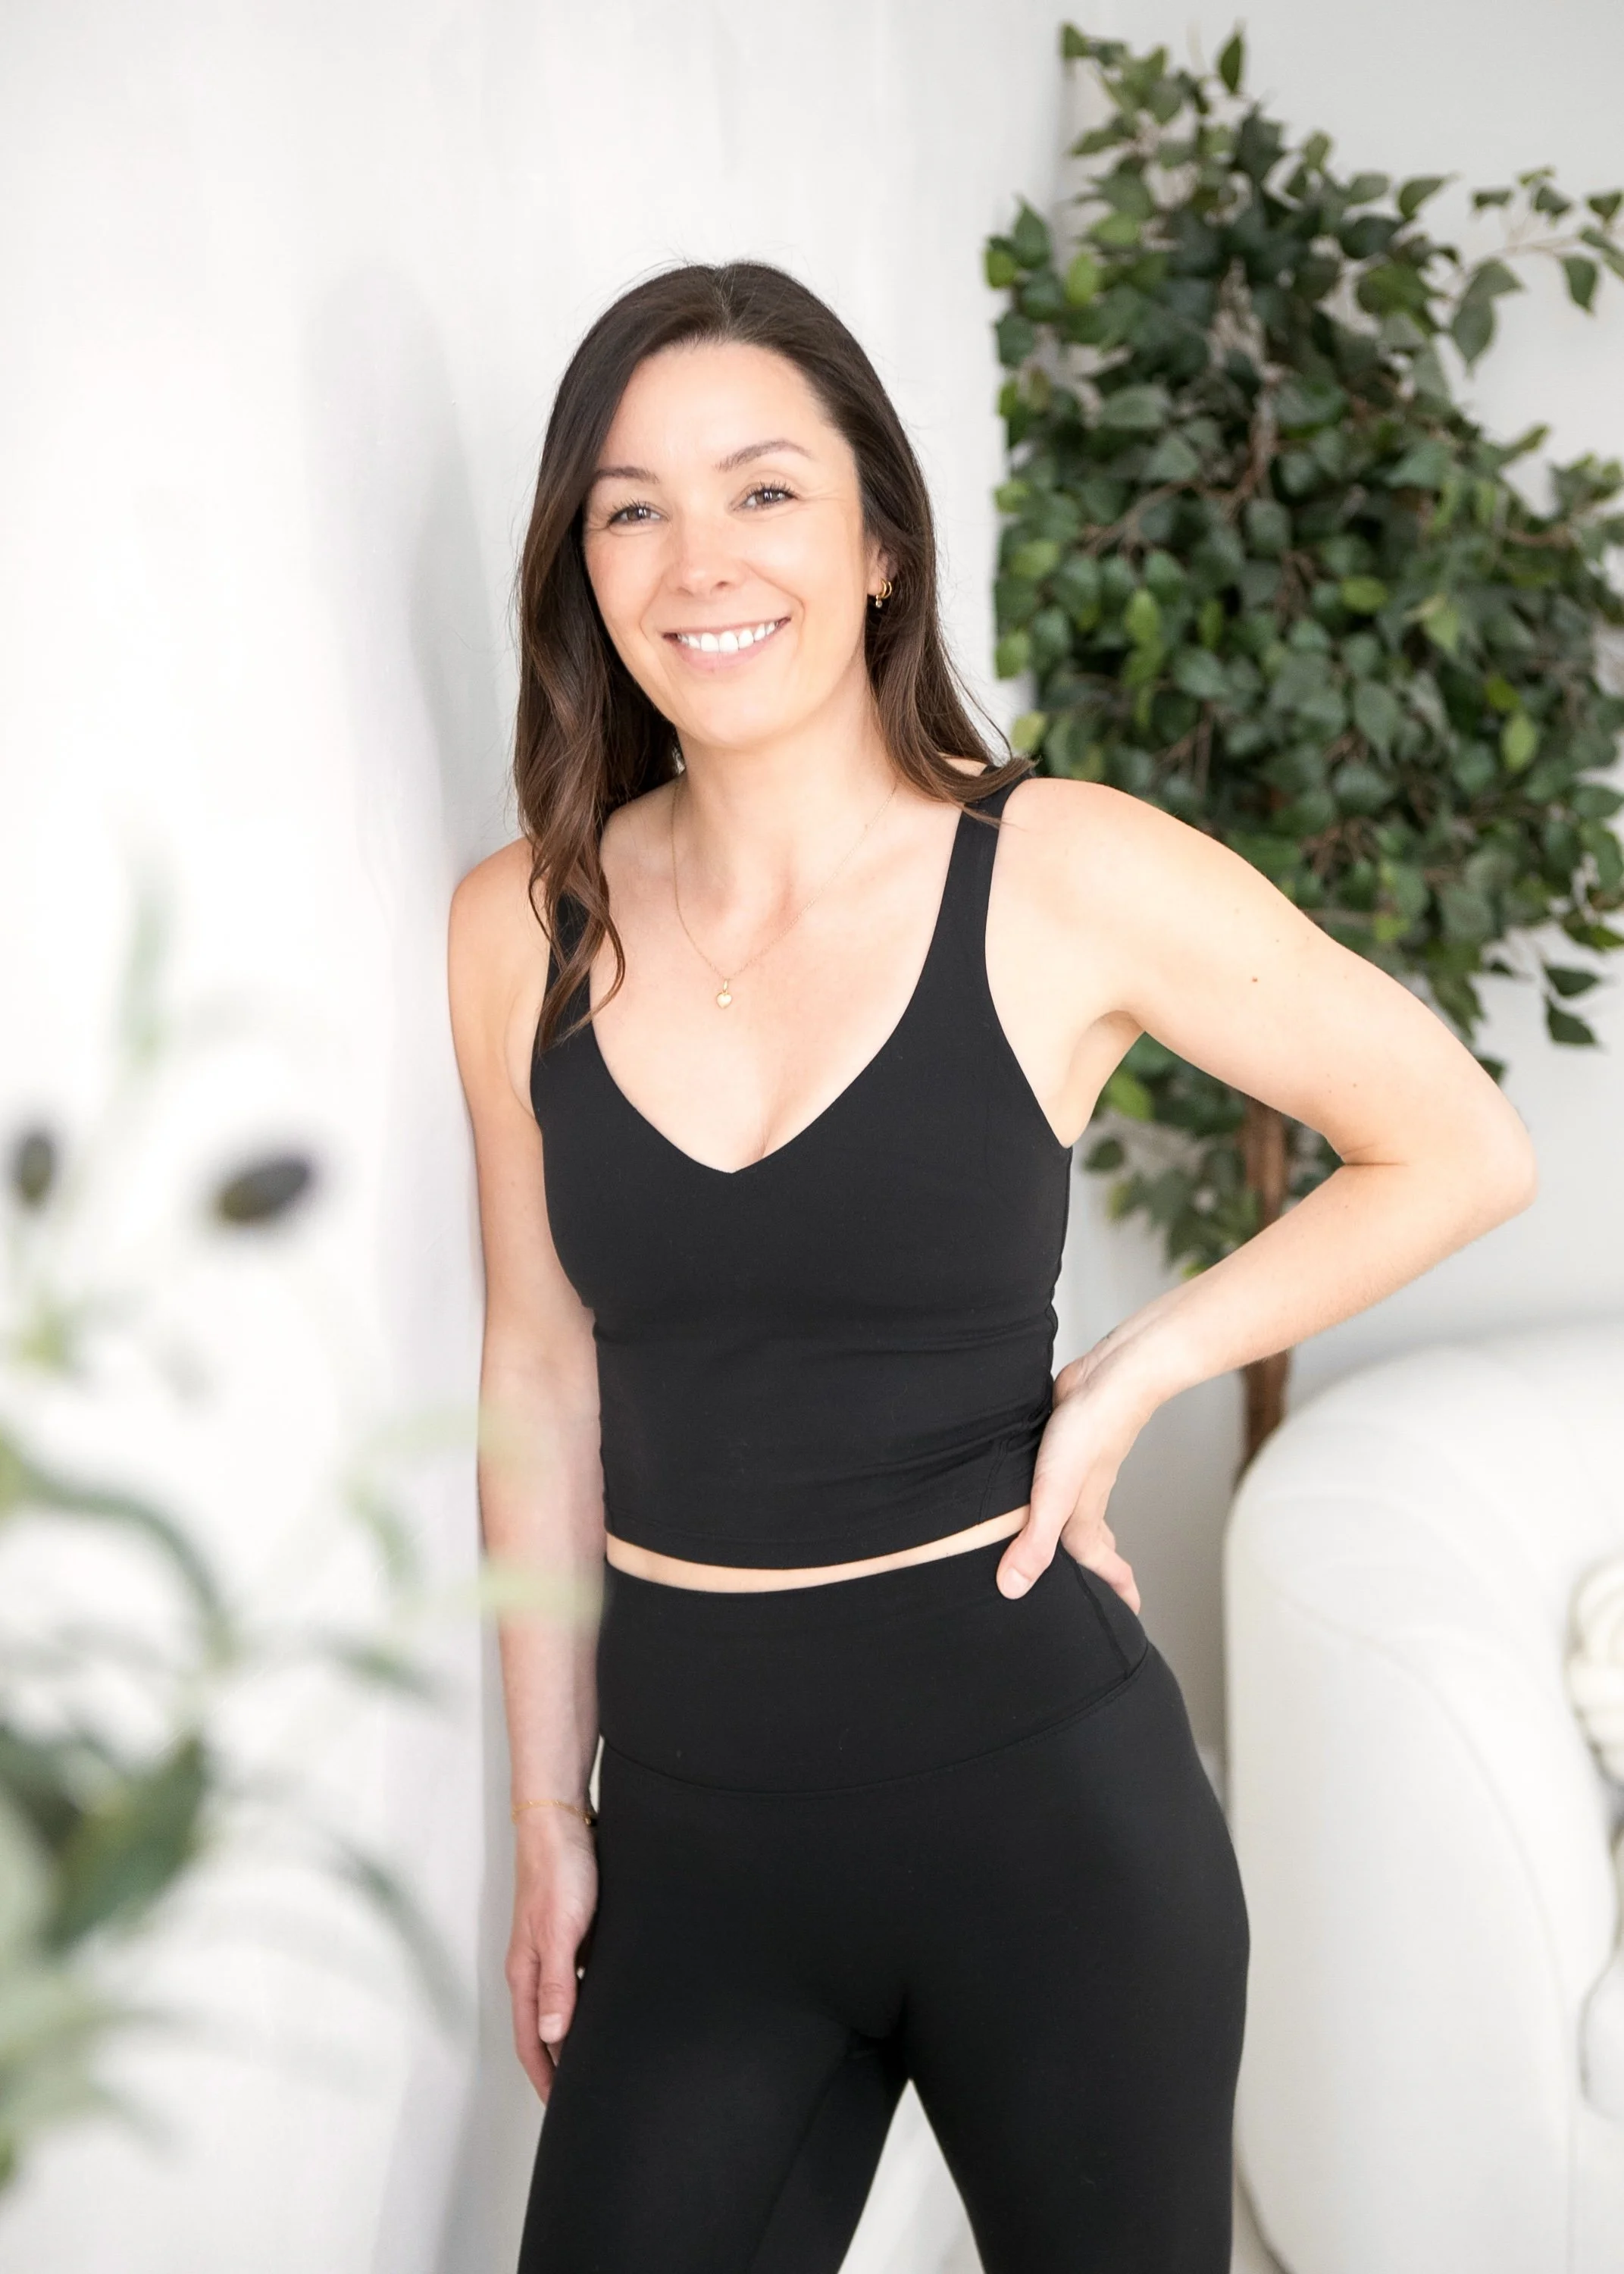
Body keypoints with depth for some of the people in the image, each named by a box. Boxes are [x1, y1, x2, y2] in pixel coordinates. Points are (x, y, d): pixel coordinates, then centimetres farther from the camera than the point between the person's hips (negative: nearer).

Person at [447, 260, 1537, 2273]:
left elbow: (1466, 1152, -1)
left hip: (1037, 1789, -2)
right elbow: (542, 1377, 8)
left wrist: (1130, 1379, -9)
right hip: (694, 1812, 3)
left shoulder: (1065, 876, -10)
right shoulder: (522, 929, -1)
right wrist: (550, 1817, 10)